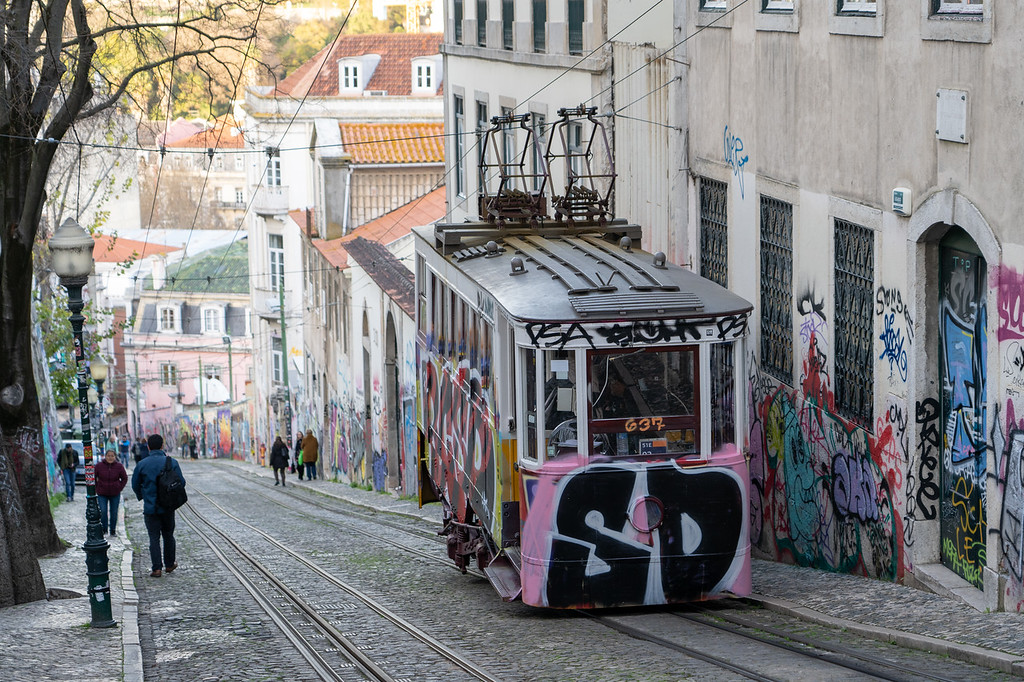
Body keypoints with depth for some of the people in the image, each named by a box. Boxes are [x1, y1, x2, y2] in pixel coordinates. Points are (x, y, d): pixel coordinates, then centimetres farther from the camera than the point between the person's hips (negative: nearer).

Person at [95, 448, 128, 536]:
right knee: (103, 512, -9)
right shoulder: (99, 466, -6)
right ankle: (104, 529, 6)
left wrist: (120, 488, 0)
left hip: (115, 494, 1)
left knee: (114, 513, 6)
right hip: (102, 494, -1)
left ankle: (113, 530, 19)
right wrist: (96, 488, 1)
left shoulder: (119, 466, -4)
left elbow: (124, 478, 8)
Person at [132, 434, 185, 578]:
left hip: (150, 507, -1)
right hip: (168, 507, 1)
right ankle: (169, 564, 27)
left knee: (154, 537, 3)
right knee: (168, 535, 18)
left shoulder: (142, 464, -6)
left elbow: (135, 485, 2)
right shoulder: (172, 463, -5)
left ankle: (157, 568, -5)